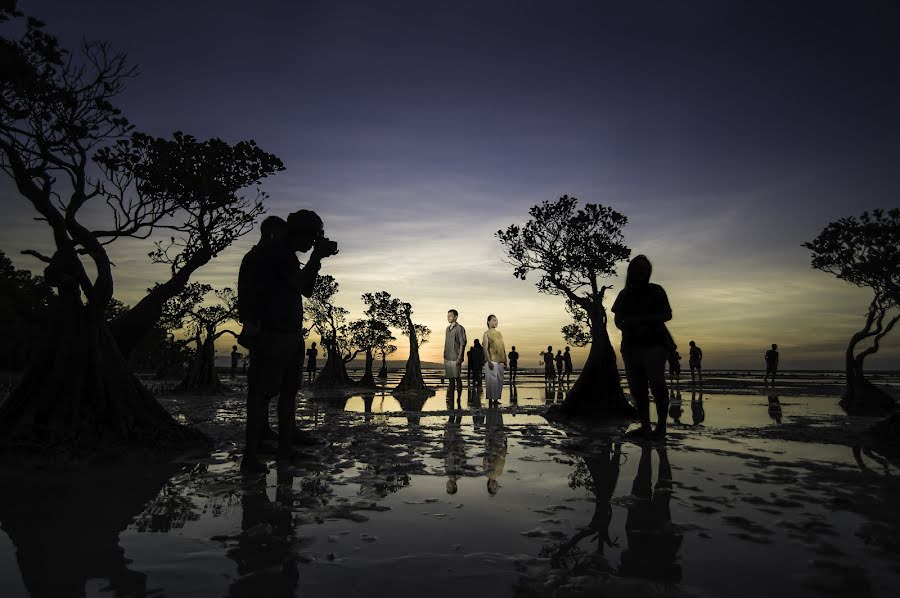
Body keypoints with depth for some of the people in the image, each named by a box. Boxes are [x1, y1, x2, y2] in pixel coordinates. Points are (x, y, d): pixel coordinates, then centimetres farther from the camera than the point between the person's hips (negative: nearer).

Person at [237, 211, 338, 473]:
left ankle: (285, 448, 20)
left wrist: (317, 256, 15)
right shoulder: (280, 253, -10)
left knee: (289, 389, 13)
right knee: (262, 392, -9)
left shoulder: (283, 254, 20)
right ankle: (250, 457, -6)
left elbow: (305, 288, 22)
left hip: (287, 335, 10)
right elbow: (303, 287, -20)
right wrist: (317, 256, -10)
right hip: (273, 334, -10)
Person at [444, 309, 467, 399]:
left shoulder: (460, 328, -8)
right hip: (447, 358, 7)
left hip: (455, 358, -7)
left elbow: (462, 344, -12)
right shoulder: (448, 328, 14)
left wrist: (459, 358, -16)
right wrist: (444, 356, 13)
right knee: (451, 378, 11)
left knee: (457, 378, -1)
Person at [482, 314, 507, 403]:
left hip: (500, 361, 6)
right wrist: (489, 361, -17)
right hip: (491, 361, -6)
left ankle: (496, 399, 14)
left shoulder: (499, 333, 16)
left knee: (500, 381, 6)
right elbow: (485, 349, -9)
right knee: (491, 381, -5)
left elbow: (503, 348, 18)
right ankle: (490, 399, 1)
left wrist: (505, 360, 13)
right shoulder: (487, 333, -2)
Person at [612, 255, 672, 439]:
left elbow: (667, 315, -1)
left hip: (654, 343, -4)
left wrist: (644, 319, -16)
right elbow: (618, 320, 10)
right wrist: (627, 328, -13)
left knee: (657, 384, -11)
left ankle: (661, 425, -7)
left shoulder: (655, 290, 7)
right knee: (636, 387, 2)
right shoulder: (625, 294, 15)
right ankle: (645, 426, 7)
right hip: (631, 345, 4)